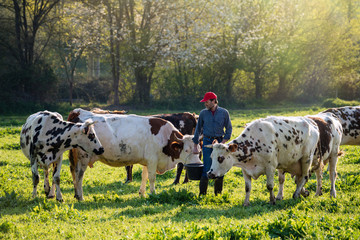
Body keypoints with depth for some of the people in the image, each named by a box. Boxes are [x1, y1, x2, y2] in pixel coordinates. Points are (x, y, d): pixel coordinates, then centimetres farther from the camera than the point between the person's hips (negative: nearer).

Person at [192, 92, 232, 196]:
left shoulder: (224, 113, 1)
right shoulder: (203, 113, 4)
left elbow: (229, 128, 6)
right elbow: (198, 129, 11)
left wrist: (223, 142, -6)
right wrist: (195, 146, 9)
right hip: (207, 142, 0)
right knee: (207, 168, -8)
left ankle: (218, 194, 14)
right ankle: (202, 194, -3)